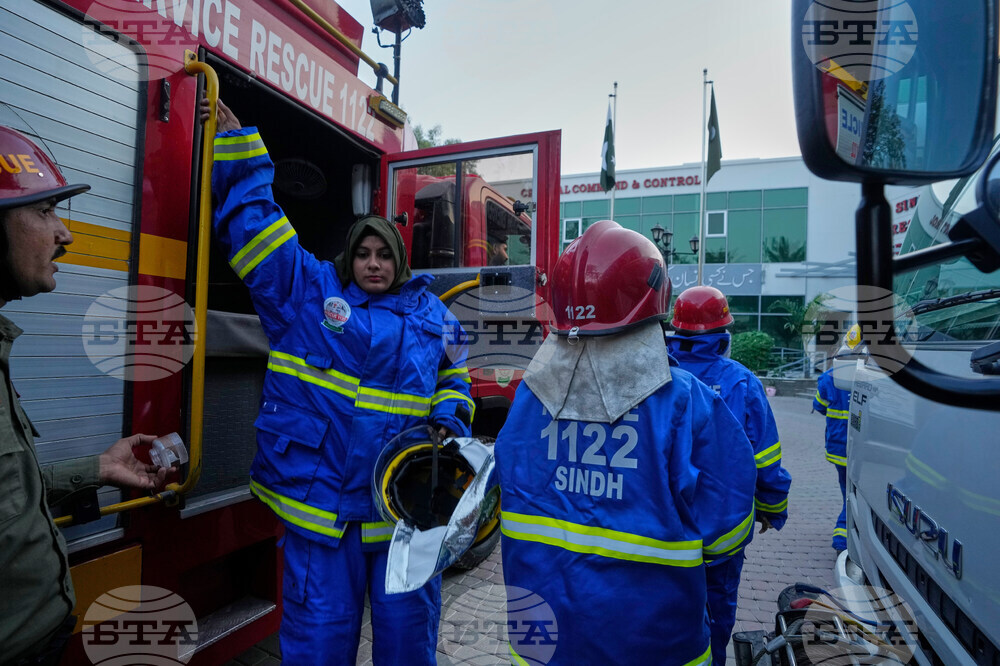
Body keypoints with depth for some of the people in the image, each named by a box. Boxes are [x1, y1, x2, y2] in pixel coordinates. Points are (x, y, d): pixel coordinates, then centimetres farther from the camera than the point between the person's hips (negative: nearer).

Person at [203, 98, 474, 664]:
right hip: (320, 496, -2)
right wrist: (237, 144, 3)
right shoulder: (306, 290, 2)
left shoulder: (431, 315, 8)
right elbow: (254, 220, 3)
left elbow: (452, 379, 19)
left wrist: (450, 417, 0)